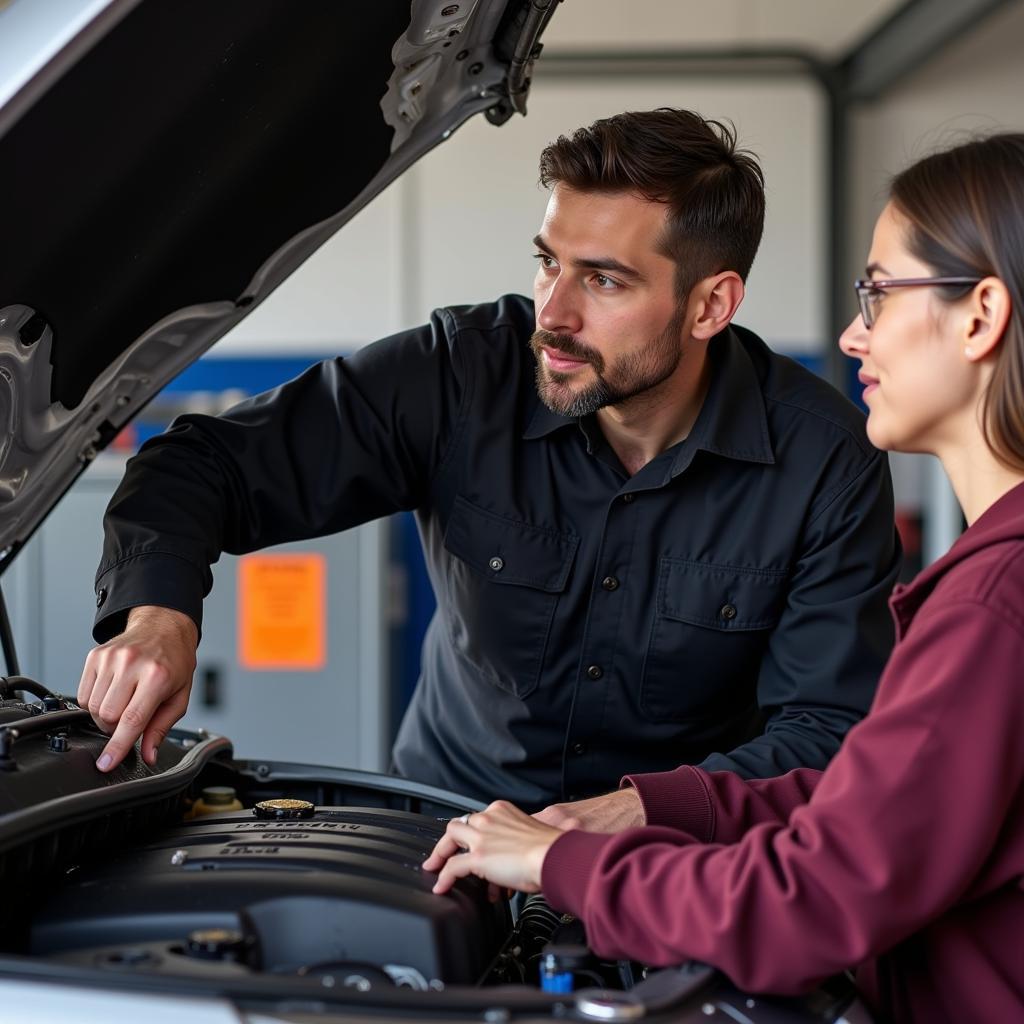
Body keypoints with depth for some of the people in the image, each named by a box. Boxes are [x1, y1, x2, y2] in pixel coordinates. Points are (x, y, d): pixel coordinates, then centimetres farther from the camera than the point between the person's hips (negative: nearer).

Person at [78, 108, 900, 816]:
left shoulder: (826, 462, -13)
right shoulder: (463, 375, -12)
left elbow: (831, 730, -13)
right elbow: (202, 465, -9)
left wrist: (639, 814, -30)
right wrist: (157, 612, -31)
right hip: (448, 814, 3)